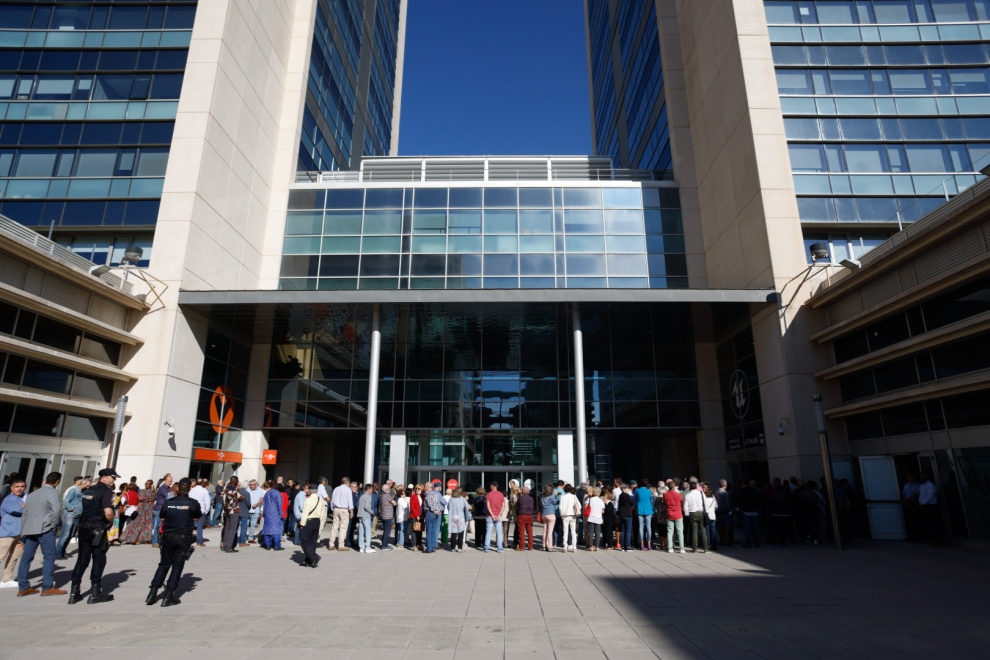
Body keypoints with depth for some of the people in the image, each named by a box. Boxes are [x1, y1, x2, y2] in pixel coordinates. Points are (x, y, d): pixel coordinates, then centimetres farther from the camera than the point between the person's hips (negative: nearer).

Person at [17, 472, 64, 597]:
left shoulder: (33, 494, 20)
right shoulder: (52, 492, -5)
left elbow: (25, 513, 22)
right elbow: (57, 509, -20)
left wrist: (23, 531, 25)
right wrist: (53, 524, -6)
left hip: (29, 529, 8)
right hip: (45, 529, -8)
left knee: (26, 558, 11)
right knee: (49, 557, -3)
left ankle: (23, 587, 16)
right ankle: (47, 587, -2)